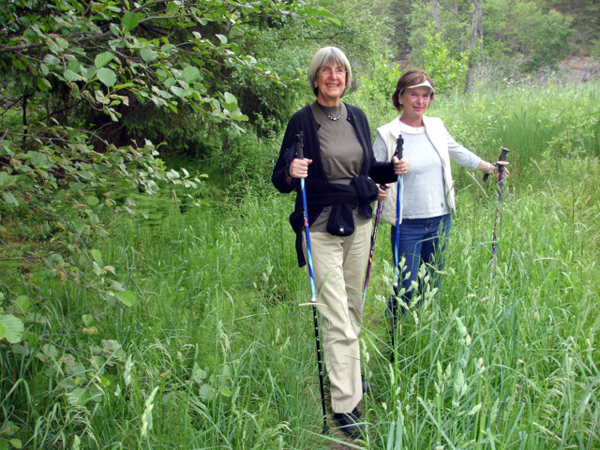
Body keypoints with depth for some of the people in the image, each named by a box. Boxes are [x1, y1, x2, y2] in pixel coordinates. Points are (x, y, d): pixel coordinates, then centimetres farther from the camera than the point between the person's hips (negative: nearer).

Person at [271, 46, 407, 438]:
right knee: (337, 320, -7)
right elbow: (281, 180, -5)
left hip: (359, 223, 5)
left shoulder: (357, 117, 8)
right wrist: (291, 173, -27)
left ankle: (348, 369, 38)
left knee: (354, 309, 17)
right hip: (321, 228, -5)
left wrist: (391, 170, 0)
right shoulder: (302, 121, -7)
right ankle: (345, 406, -1)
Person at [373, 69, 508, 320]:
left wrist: (489, 167, 34)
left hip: (440, 220, 5)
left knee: (432, 285, 13)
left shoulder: (436, 127, 6)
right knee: (407, 288, -4)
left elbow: (459, 153, 23)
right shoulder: (387, 134, -9)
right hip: (407, 224, -5)